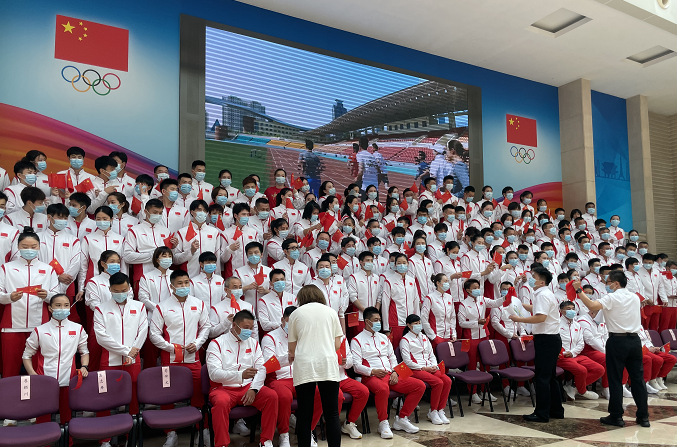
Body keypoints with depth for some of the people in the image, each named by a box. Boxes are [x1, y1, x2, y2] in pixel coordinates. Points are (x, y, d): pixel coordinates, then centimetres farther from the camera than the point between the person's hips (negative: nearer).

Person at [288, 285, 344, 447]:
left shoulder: (296, 313, 11)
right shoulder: (331, 311, 14)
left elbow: (292, 348, 12)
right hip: (328, 365, 1)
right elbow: (337, 344, 12)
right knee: (332, 414, 4)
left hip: (304, 368, 0)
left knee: (304, 415, 6)